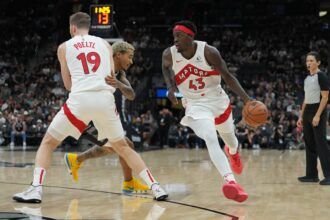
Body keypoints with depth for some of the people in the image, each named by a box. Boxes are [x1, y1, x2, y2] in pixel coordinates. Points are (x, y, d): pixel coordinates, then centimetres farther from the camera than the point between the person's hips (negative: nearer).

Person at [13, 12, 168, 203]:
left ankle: (36, 189, -2)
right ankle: (155, 187, 10)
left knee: (48, 143, 13)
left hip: (80, 99, -2)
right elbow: (112, 77, 16)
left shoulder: (64, 47, 16)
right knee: (122, 147, 19)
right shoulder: (105, 44, 20)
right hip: (105, 99, 2)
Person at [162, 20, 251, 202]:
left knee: (230, 139, 23)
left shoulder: (209, 52, -21)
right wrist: (170, 87, -6)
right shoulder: (169, 54, -14)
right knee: (211, 139, -27)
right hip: (196, 106, -1)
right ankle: (230, 181, -38)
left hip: (219, 102, 1)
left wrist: (246, 99, -19)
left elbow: (227, 76, -12)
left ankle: (233, 152, 62)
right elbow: (165, 67, 12)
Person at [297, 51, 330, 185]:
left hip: (318, 111, -9)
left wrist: (317, 115, -21)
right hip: (307, 111, 9)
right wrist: (301, 116, 17)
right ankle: (312, 175, 15)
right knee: (310, 145, 9)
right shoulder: (307, 78, 15)